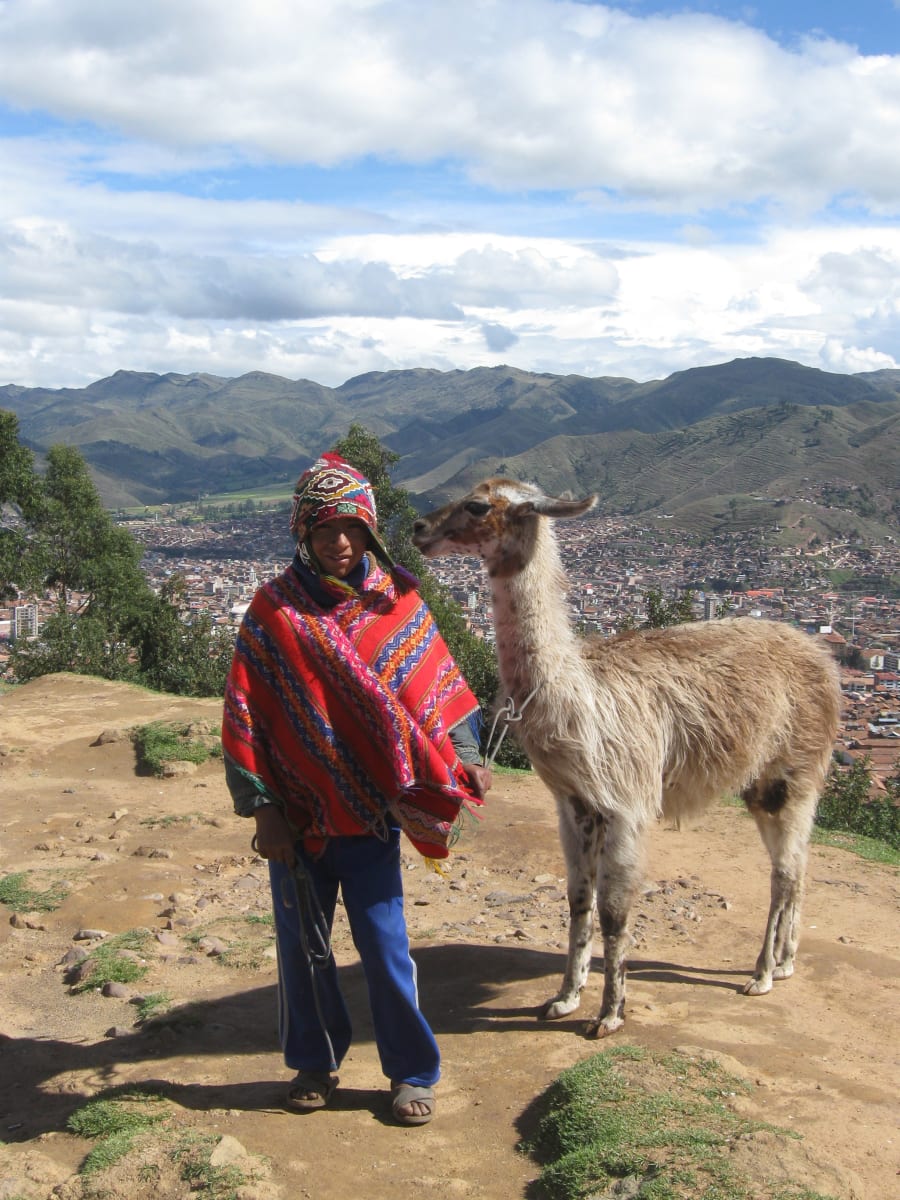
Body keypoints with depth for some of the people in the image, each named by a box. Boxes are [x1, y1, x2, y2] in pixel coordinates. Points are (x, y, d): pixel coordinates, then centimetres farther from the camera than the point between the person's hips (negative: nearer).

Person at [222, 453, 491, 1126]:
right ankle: (315, 1063, 32)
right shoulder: (274, 609, -4)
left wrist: (467, 760, -7)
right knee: (302, 945, 12)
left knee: (384, 945, 4)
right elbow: (244, 712, -4)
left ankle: (413, 1072, 22)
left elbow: (440, 686, 4)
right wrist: (261, 808, -7)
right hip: (296, 815, 1)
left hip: (370, 812, 0)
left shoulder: (397, 604, -1)